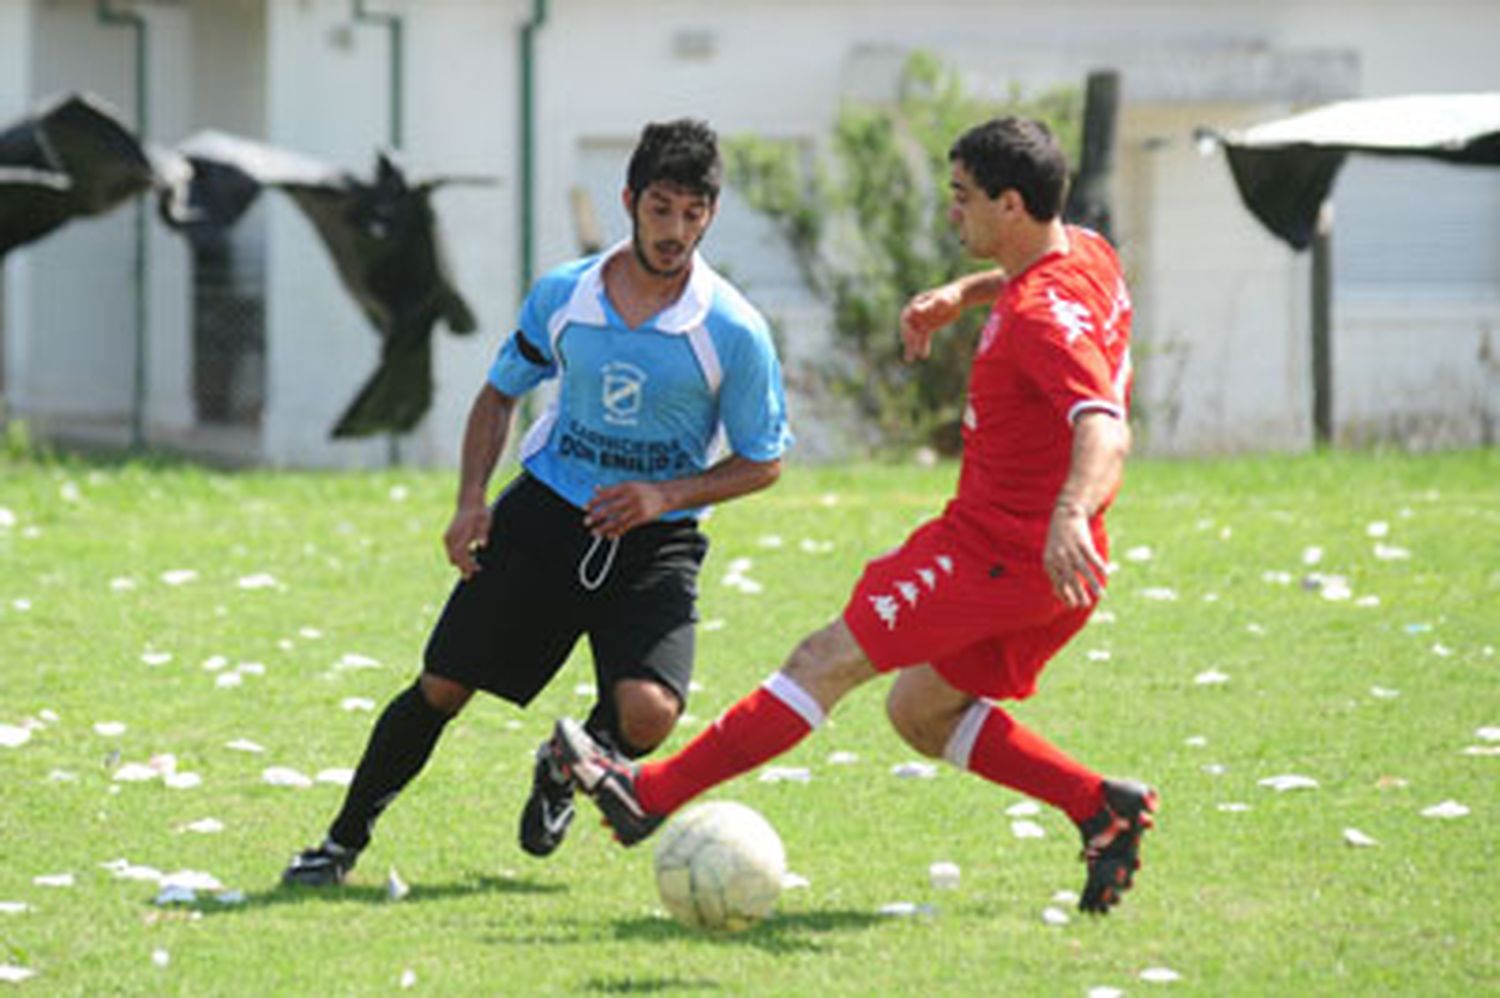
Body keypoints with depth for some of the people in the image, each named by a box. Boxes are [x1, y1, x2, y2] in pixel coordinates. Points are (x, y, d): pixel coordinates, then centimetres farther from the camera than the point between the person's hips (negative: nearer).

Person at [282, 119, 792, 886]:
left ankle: (563, 769, 14)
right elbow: (499, 394, 13)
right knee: (441, 687, -3)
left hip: (655, 538, -2)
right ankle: (343, 842, 16)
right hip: (547, 510, 2)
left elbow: (763, 462, -1)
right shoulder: (562, 296, -3)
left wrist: (666, 495, -17)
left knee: (647, 713, -23)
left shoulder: (734, 332, -11)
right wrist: (471, 501, 0)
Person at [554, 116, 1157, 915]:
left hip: (996, 550, -10)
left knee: (828, 661, -7)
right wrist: (963, 294, 19)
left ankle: (651, 795, -5)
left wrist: (1071, 515, -56)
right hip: (1046, 576, 10)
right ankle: (1101, 805, 8)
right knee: (920, 712, 17)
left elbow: (1105, 429, -38)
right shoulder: (1084, 252, 7)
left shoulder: (1045, 317, -23)